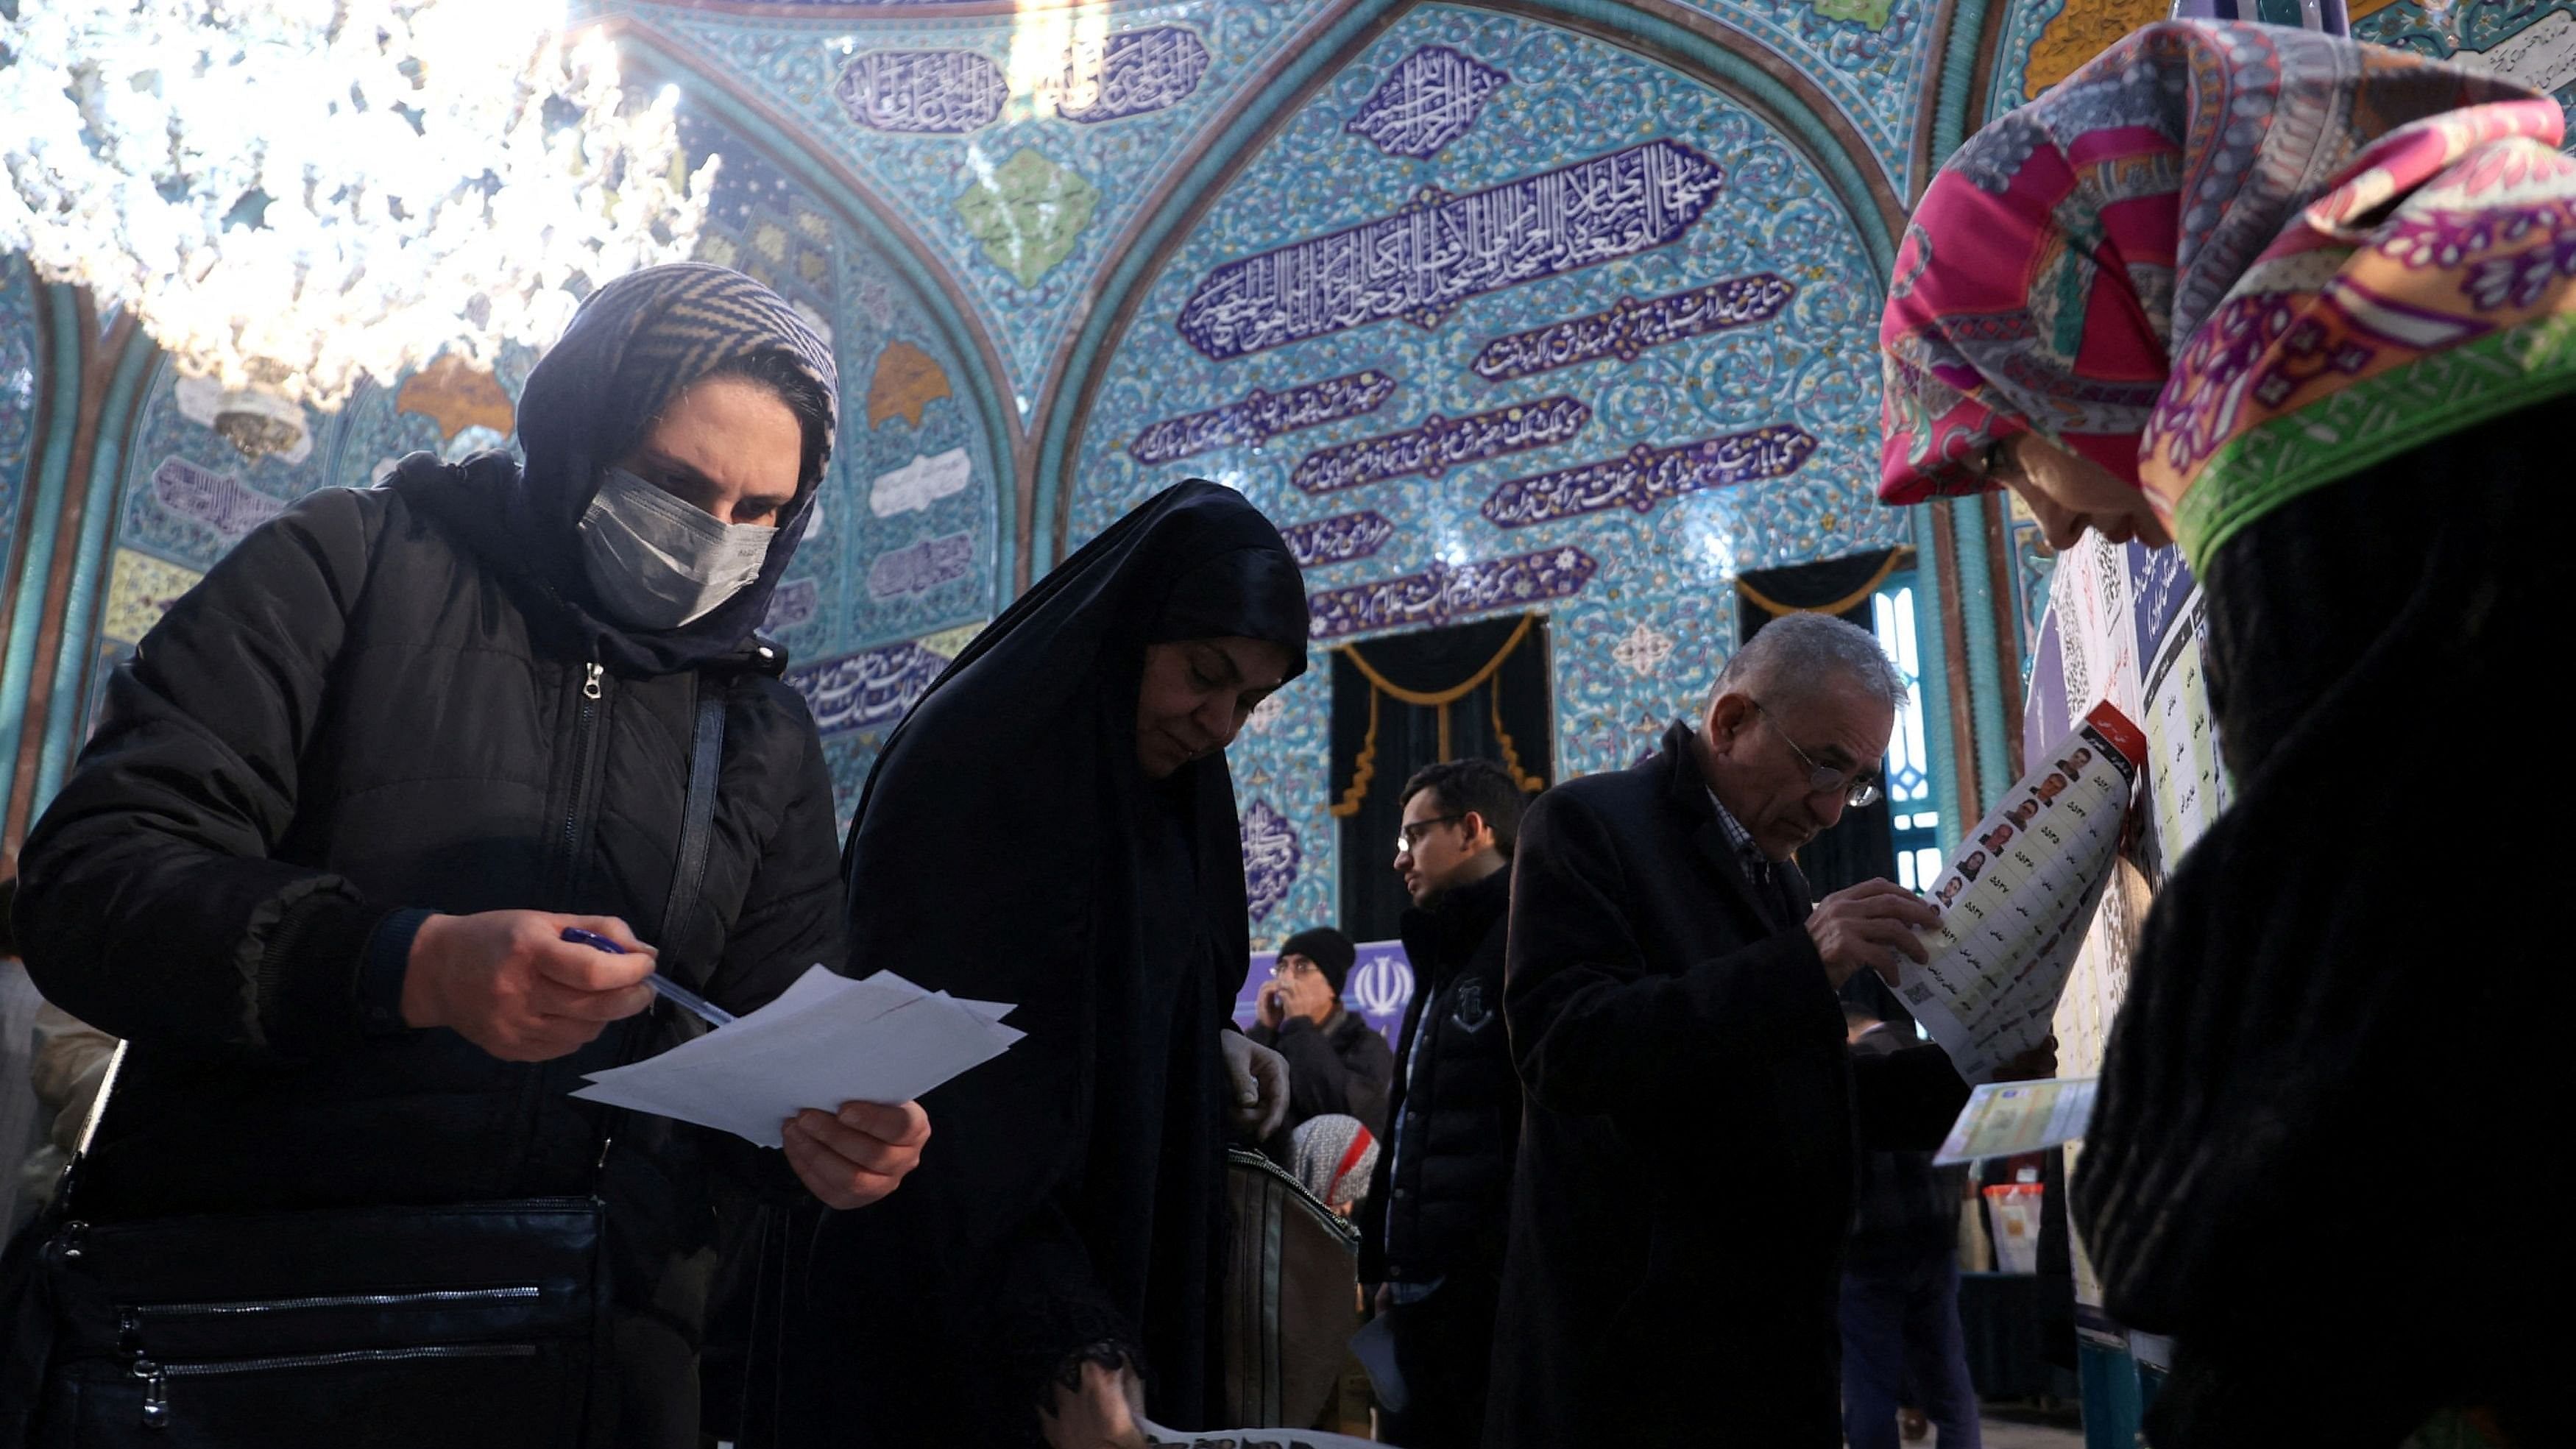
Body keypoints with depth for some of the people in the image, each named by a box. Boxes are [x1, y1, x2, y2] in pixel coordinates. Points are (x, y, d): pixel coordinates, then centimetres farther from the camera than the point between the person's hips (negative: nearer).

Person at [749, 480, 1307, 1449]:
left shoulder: (1170, 791, 6)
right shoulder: (969, 761, -18)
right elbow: (941, 1075, -24)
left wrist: (1211, 1044, -4)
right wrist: (1055, 1337, -30)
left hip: (1120, 1258, 8)